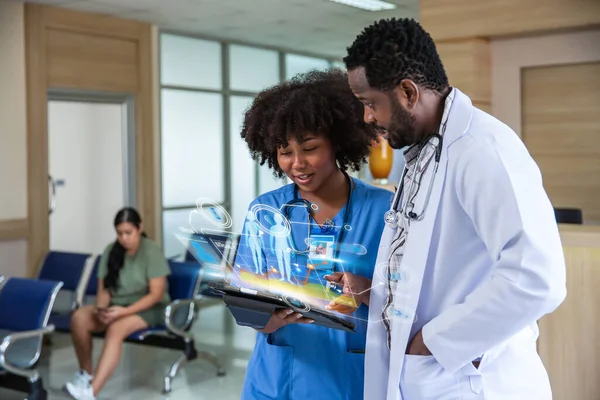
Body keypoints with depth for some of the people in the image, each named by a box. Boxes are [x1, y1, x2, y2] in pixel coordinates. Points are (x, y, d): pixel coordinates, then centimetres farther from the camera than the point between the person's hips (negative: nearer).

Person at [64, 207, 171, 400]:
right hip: (116, 306, 5)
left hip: (148, 308, -5)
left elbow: (156, 294, -16)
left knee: (116, 329, -36)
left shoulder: (152, 252, -12)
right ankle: (85, 373, -4)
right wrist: (101, 308, -19)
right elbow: (103, 289, 4)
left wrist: (124, 311, -26)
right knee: (78, 317, -22)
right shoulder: (111, 251, 3)